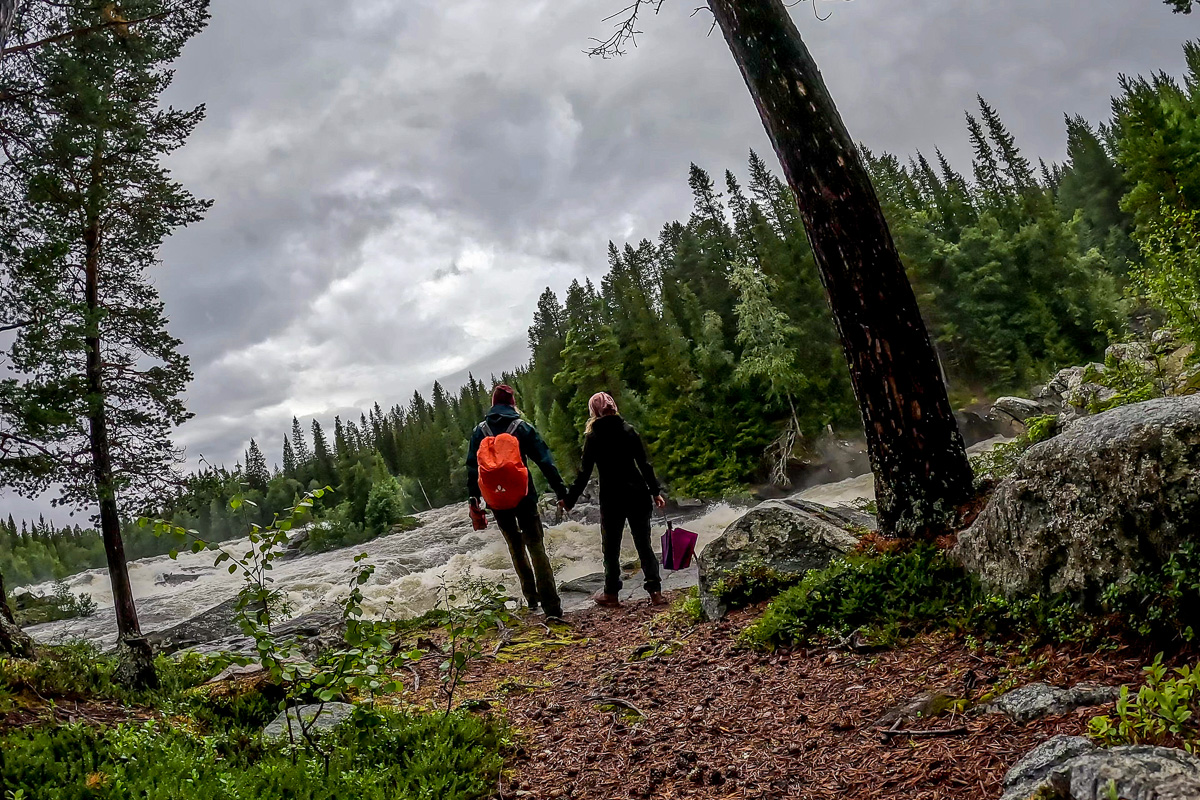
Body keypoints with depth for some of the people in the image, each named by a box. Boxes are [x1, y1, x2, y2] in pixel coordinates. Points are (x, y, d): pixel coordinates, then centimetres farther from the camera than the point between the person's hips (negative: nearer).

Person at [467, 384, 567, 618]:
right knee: (536, 546, -1)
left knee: (515, 546, 19)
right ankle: (551, 604, -9)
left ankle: (531, 598, 21)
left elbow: (472, 465, 4)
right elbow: (544, 460, -5)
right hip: (523, 496, -2)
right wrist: (560, 490, -3)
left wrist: (474, 497, 11)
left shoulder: (480, 430, 4)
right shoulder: (522, 427, -3)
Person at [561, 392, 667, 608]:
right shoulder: (629, 430, 4)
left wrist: (569, 500, 0)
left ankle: (611, 594, 16)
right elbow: (644, 464, 2)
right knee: (644, 543, 9)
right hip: (637, 493, 3)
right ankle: (655, 591, 5)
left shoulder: (593, 437, -5)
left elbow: (585, 472, -6)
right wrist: (655, 491, 8)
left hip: (611, 497, -3)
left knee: (611, 547, 10)